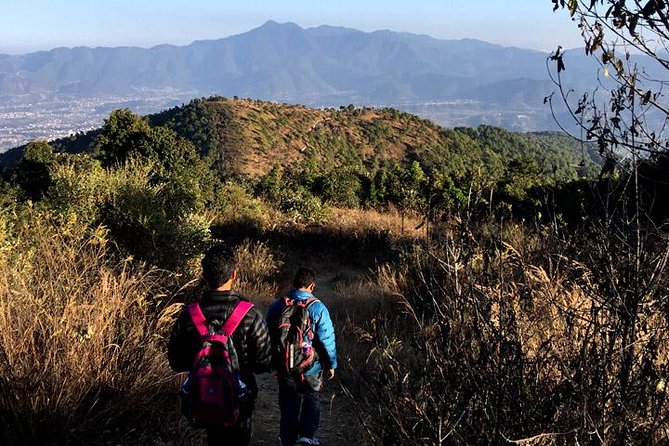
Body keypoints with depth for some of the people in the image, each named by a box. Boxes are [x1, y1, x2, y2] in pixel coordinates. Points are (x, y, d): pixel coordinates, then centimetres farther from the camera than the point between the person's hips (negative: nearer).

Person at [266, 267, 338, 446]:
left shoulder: (276, 306, -4)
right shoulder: (317, 308, -15)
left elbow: (269, 337, 5)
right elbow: (327, 340, -13)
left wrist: (274, 362, 18)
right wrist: (331, 364, 1)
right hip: (311, 368, -3)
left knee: (289, 406, 16)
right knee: (312, 400, 19)